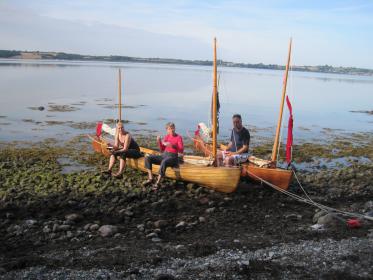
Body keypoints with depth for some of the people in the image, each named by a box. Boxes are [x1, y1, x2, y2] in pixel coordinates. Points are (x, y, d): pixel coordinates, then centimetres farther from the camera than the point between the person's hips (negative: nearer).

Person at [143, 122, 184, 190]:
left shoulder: (179, 137, -3)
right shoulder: (166, 137, 12)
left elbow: (181, 151, -12)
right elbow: (162, 150, 13)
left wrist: (172, 145, -26)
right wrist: (159, 141, -3)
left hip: (173, 157, -6)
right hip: (164, 156, 6)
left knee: (164, 162, -41)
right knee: (147, 158, -13)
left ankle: (157, 183, -37)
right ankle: (150, 179, -19)